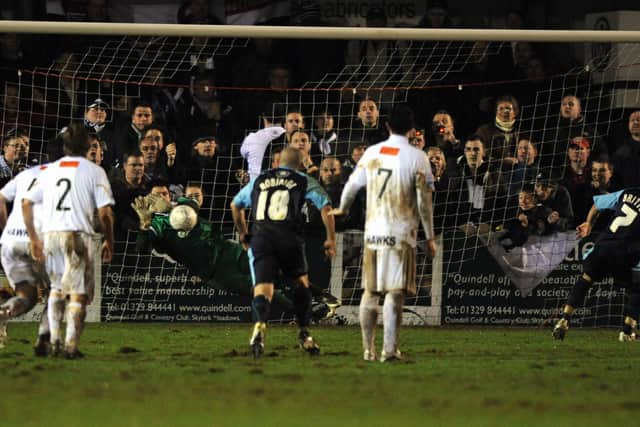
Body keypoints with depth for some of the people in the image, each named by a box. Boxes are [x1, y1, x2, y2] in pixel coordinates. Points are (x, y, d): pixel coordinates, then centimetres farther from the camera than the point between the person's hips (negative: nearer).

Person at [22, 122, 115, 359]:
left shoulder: (49, 170, 11)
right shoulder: (94, 171, -1)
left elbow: (26, 203, 10)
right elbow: (104, 212, -6)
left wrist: (33, 238, 17)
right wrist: (109, 242, 6)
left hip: (50, 233, 4)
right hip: (78, 235, -4)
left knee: (56, 288, 21)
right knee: (78, 293, 2)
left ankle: (54, 341, 14)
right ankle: (71, 346, -3)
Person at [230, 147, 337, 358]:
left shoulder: (259, 180, 22)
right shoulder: (304, 182, 13)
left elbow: (235, 204, 33)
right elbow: (325, 207, 4)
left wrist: (243, 233, 44)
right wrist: (331, 239, 13)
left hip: (261, 238, 1)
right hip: (289, 237, -1)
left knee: (263, 288, -6)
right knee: (301, 283, 21)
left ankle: (260, 325, -35)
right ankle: (304, 334, 21)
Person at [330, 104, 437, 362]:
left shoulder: (372, 153, 8)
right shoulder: (417, 157, -4)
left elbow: (352, 184, 17)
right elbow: (424, 201, -6)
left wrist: (342, 208, 37)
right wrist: (430, 237, 0)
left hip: (372, 232, 4)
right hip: (401, 233, -4)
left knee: (370, 292, 12)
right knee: (395, 292, -6)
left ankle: (368, 349, 16)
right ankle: (389, 349, -12)